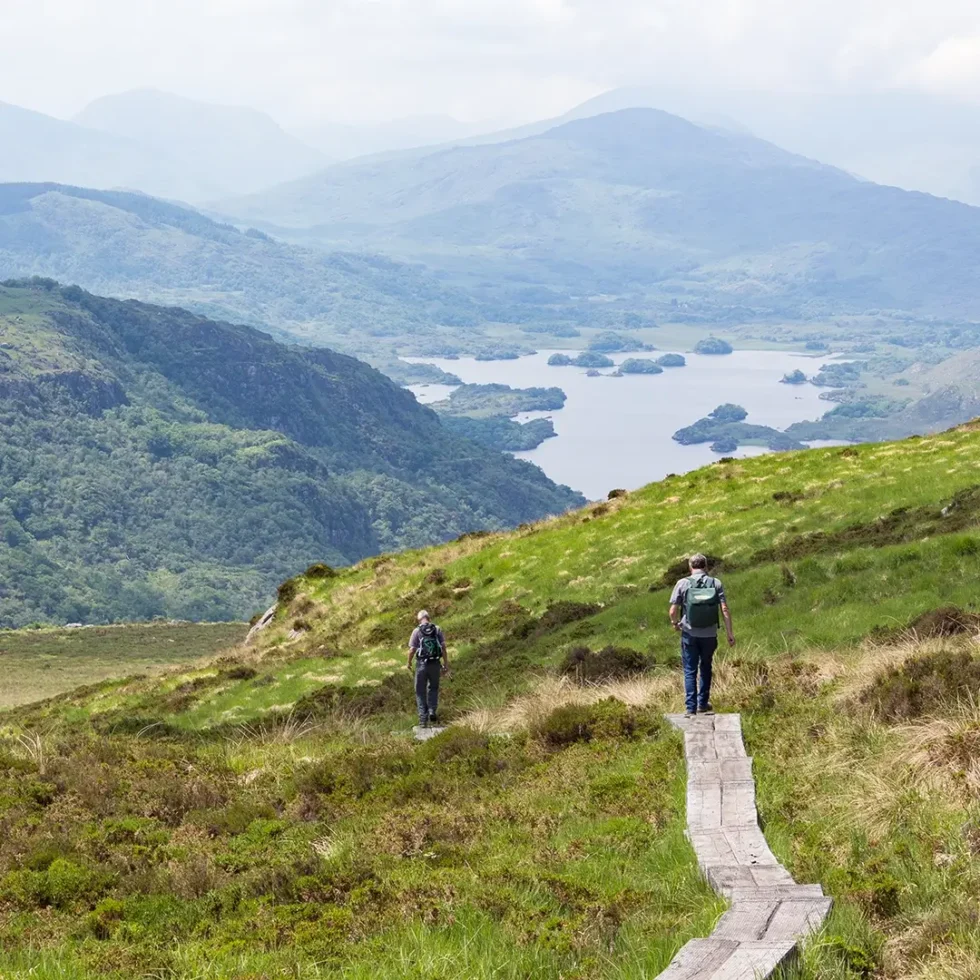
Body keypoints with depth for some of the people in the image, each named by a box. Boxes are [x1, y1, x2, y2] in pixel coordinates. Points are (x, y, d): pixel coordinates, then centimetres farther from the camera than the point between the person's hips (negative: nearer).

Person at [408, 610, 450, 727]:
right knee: (433, 688, 23)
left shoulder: (417, 631, -4)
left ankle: (423, 718, 5)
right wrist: (446, 665, 5)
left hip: (422, 664, -2)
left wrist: (409, 663, 11)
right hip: (435, 664, 2)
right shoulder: (437, 630, 2)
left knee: (420, 692, 10)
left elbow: (412, 650, -6)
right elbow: (443, 648, -1)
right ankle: (433, 711, 7)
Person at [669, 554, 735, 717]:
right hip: (710, 635, 2)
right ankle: (703, 704, 28)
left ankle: (691, 708, 0)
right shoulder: (716, 584, -1)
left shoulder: (683, 584, -5)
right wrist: (730, 633, -1)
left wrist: (675, 623, 14)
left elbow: (673, 611, -7)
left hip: (689, 634, -2)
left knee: (690, 671, 6)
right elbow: (725, 610, -6)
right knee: (705, 668, 21)